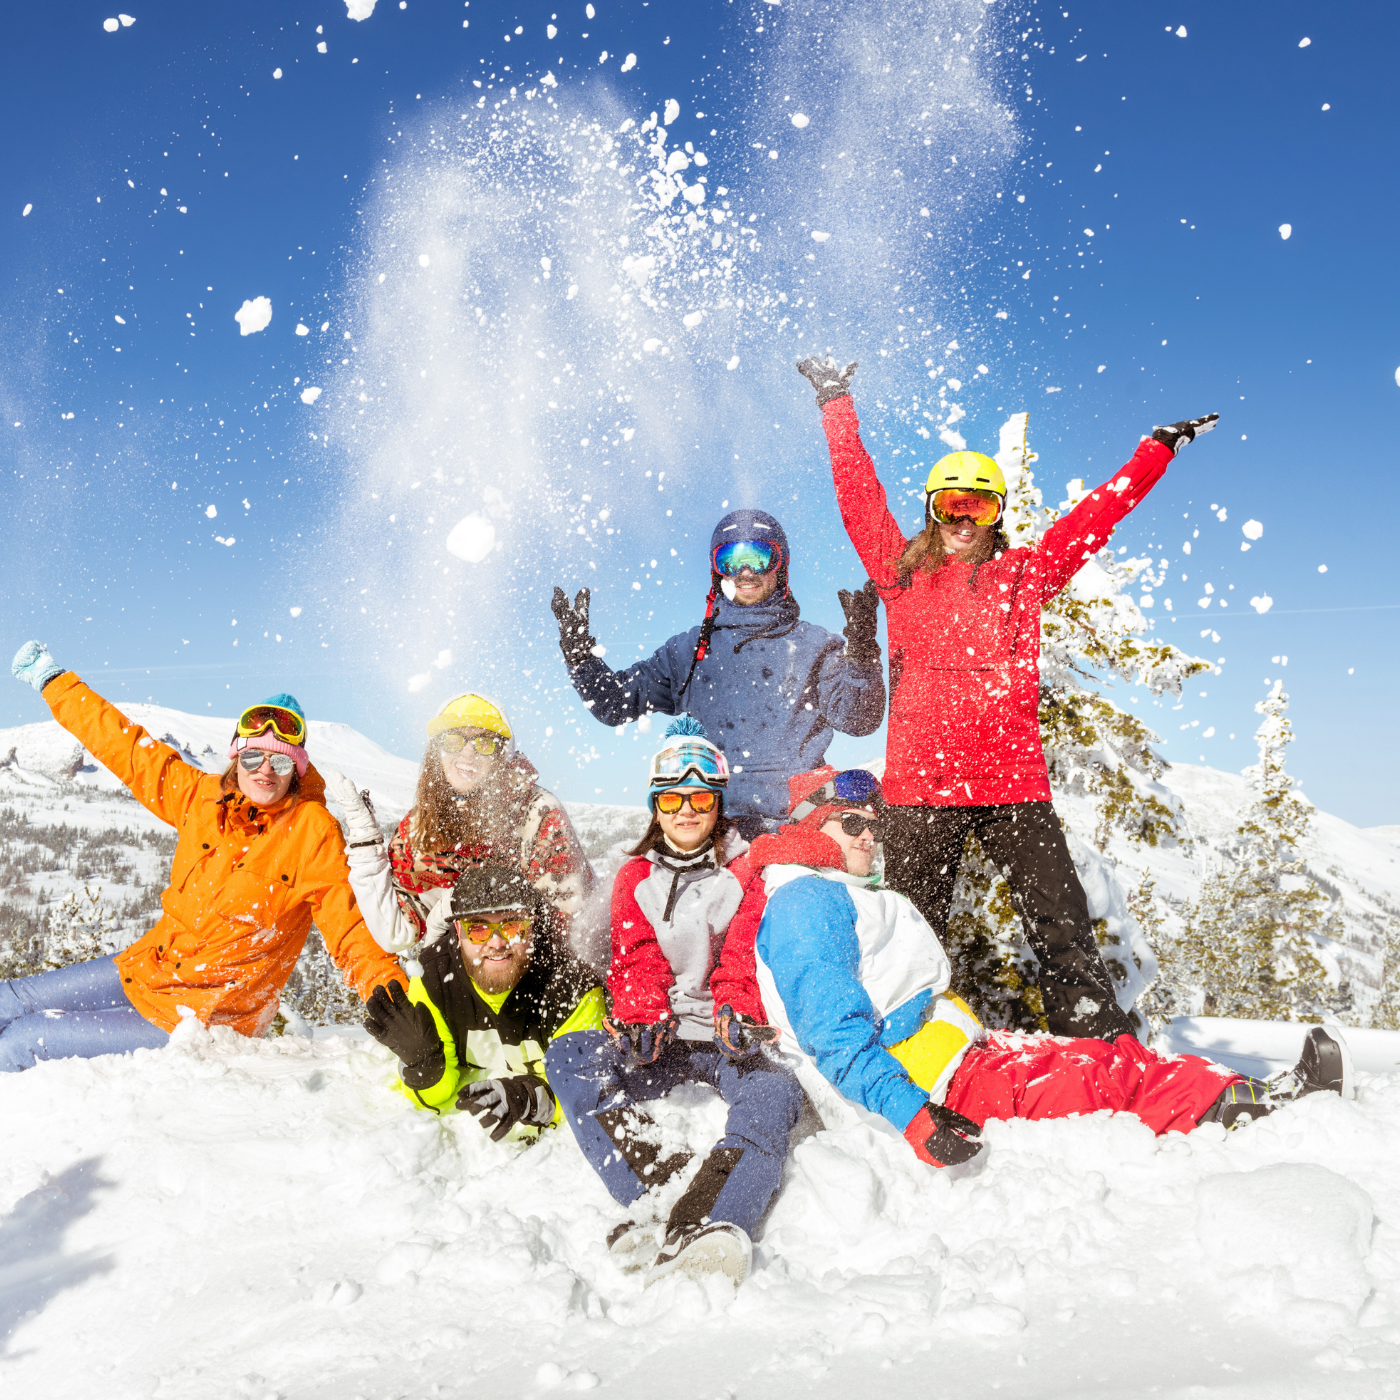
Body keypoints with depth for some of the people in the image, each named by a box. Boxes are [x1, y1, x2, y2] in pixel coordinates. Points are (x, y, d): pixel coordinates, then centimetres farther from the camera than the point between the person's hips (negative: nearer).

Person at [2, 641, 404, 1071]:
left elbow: (350, 926, -19)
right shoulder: (202, 796, -2)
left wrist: (386, 988, -36)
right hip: (147, 968, 6)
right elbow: (126, 745, 8)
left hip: (198, 1019, -6)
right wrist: (52, 680, 16)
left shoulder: (313, 831, -17)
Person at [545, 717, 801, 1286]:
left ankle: (697, 1230, -59)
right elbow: (636, 963, 3)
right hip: (659, 1044, 2)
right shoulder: (635, 878, 15)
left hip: (728, 1036, -2)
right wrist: (640, 1019, -19)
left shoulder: (745, 872, 9)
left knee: (775, 1091, -34)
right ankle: (653, 1191, -45)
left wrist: (738, 1012, -25)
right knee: (567, 1054, -25)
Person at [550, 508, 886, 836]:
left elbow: (860, 720, -3)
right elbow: (617, 704, 21)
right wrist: (578, 652, 7)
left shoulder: (813, 647, 10)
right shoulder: (687, 649, 19)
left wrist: (862, 652, -19)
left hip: (787, 825, -2)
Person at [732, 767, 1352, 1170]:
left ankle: (1260, 1096, -6)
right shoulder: (806, 902, -11)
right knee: (1105, 1072, -15)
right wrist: (910, 1112, -30)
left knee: (1098, 1060, -1)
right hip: (918, 1074, -10)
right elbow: (832, 1031, -22)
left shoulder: (844, 898, 25)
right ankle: (1243, 1104, -12)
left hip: (943, 1047, 10)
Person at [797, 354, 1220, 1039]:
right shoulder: (902, 573, 12)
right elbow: (858, 494, 15)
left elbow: (1098, 512, 16)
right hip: (919, 784, 0)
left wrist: (1160, 448, 17)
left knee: (1062, 928, 0)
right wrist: (837, 406, 19)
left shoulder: (1024, 573, 14)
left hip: (1013, 782, 1)